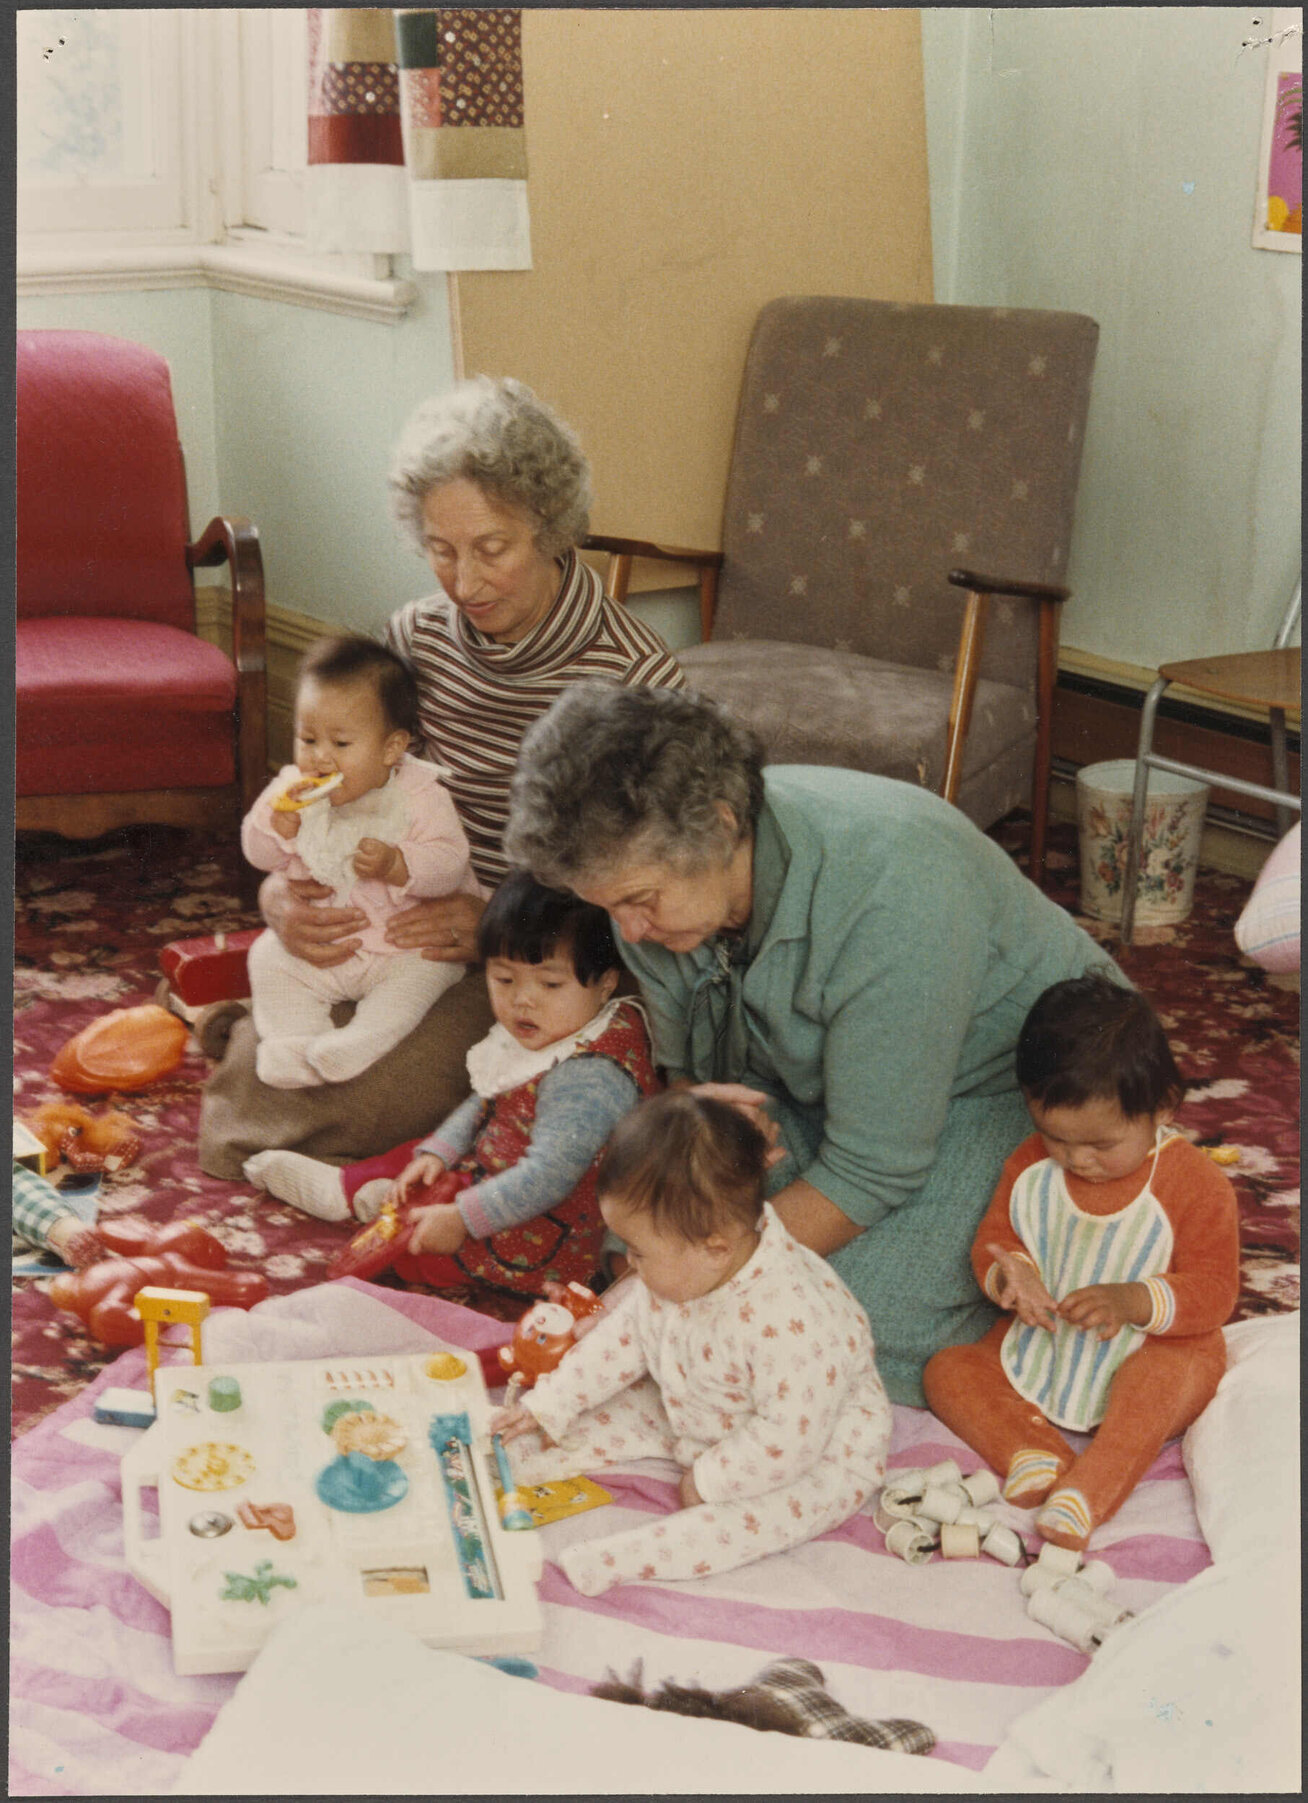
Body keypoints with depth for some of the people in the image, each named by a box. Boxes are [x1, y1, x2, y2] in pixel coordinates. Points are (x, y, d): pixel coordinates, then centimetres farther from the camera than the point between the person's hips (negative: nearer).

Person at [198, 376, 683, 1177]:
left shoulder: (636, 677, -18)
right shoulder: (418, 638, -2)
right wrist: (280, 891, -16)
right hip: (414, 928, 4)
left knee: (352, 1111, -22)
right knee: (250, 1081, -11)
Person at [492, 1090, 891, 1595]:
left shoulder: (791, 1323, -41)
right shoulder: (680, 1270, -14)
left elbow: (790, 1439, -36)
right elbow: (625, 1334, 1)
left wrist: (708, 1480, -24)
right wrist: (549, 1406, 1)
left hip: (815, 1452, -8)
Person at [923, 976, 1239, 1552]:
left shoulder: (1195, 1183, -16)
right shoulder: (1031, 1164, -3)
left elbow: (1214, 1289, -15)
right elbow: (994, 1237, 4)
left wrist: (1133, 1301, -33)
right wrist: (1009, 1275, -22)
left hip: (1151, 1351, -5)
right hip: (1041, 1348, 5)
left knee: (1163, 1381, -38)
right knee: (947, 1370, -10)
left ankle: (1083, 1497, -47)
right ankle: (1034, 1454, -30)